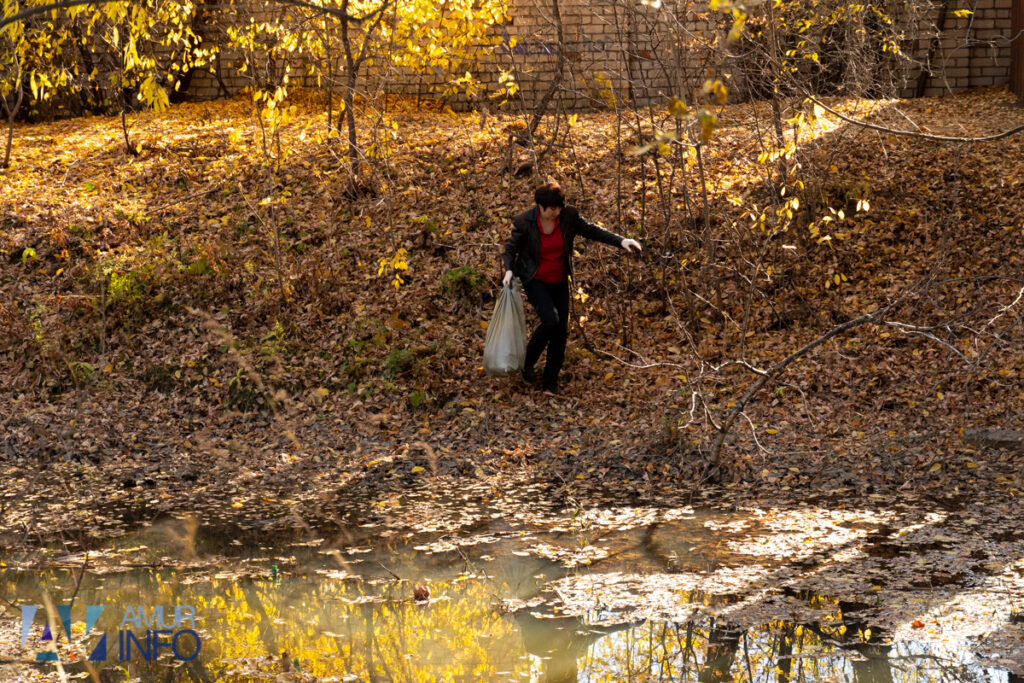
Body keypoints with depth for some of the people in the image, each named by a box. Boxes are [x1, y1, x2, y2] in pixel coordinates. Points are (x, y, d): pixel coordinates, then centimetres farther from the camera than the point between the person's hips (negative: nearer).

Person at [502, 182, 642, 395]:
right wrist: (509, 270, -19)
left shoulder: (568, 216, -13)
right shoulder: (524, 222, -18)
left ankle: (551, 383, 16)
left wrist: (621, 241, -10)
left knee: (561, 330, 2)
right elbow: (511, 247, -3)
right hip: (534, 280, -4)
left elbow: (590, 230, -1)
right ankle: (528, 363, 3)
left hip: (559, 281, 4)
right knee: (550, 321, -22)